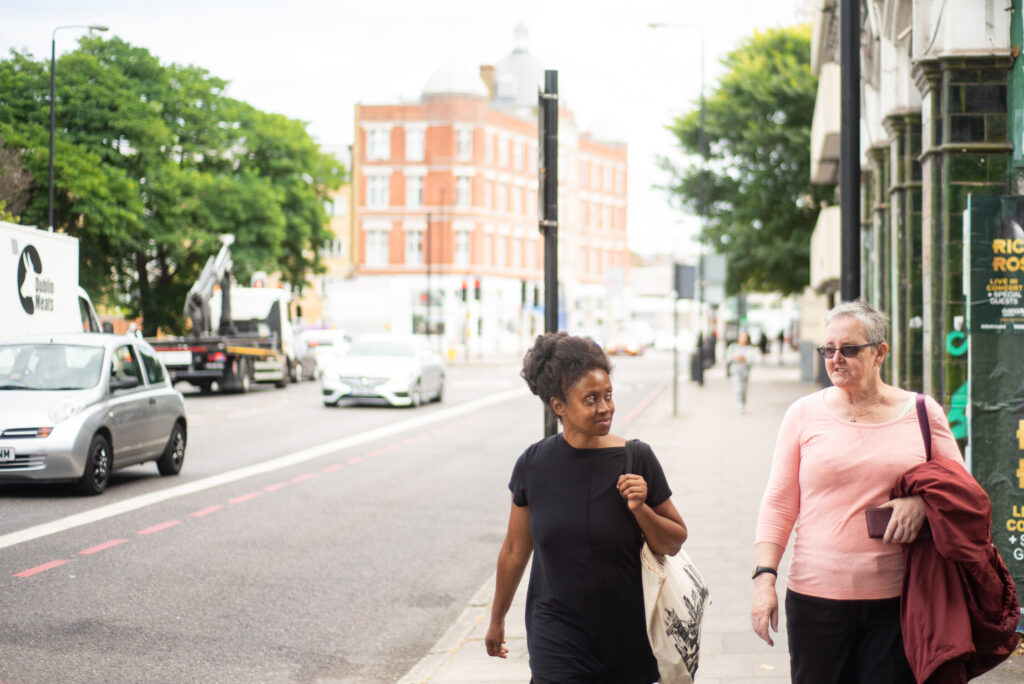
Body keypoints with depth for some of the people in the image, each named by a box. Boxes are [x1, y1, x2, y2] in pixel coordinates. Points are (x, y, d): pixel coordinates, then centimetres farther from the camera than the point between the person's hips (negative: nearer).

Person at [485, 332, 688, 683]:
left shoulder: (636, 459, -6)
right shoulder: (534, 465, -3)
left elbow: (674, 542, 2)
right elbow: (515, 549, 9)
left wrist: (639, 508, -16)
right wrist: (496, 620, 18)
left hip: (631, 637, 0)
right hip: (559, 639, 0)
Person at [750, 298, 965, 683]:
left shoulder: (921, 413, 6)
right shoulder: (804, 414, 5)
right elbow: (778, 504, 5)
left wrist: (922, 502, -9)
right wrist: (765, 576, -4)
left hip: (896, 598, 0)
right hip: (816, 596, 0)